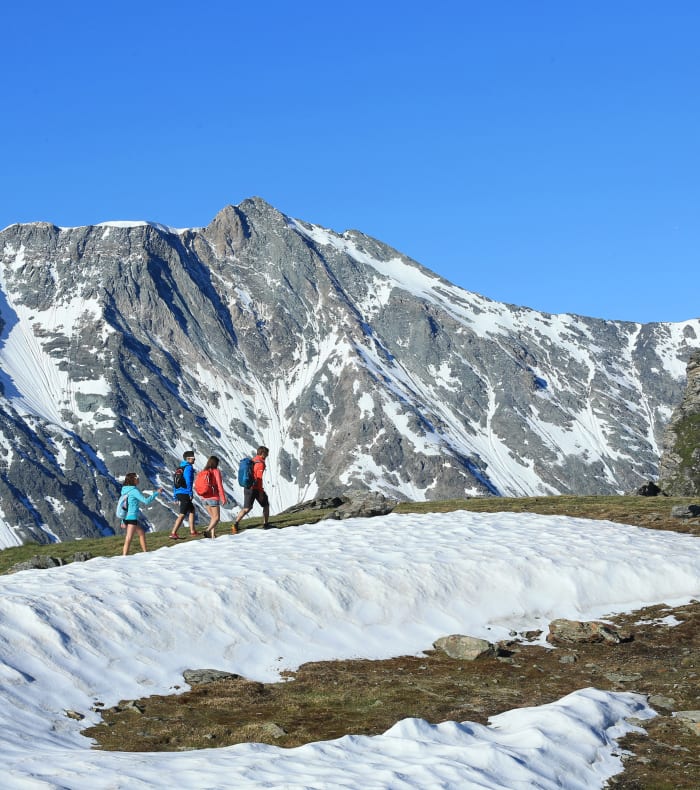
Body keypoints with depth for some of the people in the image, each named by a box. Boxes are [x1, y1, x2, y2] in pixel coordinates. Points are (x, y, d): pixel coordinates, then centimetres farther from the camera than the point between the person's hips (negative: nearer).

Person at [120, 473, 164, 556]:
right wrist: (156, 493, -9)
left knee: (142, 532, 22)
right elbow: (146, 501, -17)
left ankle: (145, 552, 30)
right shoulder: (134, 491, -14)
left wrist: (123, 521, 19)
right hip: (132, 517, -9)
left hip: (126, 517, 9)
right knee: (128, 539, -10)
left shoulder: (125, 490, 10)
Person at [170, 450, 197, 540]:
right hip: (185, 493, -9)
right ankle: (173, 534, -11)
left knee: (192, 510, 20)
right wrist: (190, 493, -18)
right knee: (182, 514, -7)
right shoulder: (188, 467, -10)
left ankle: (192, 531, 22)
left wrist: (175, 495, 20)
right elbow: (188, 481, -21)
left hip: (179, 493, 9)